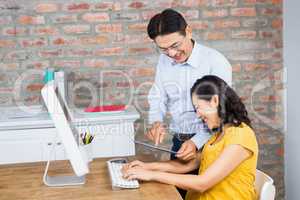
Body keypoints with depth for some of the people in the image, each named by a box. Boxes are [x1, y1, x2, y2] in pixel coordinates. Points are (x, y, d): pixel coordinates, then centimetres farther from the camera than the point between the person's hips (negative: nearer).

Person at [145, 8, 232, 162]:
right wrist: (156, 122, -13)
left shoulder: (216, 62, -17)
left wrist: (197, 142, -30)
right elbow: (158, 98, 7)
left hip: (208, 142, -4)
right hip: (178, 143, 5)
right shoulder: (164, 61, 0)